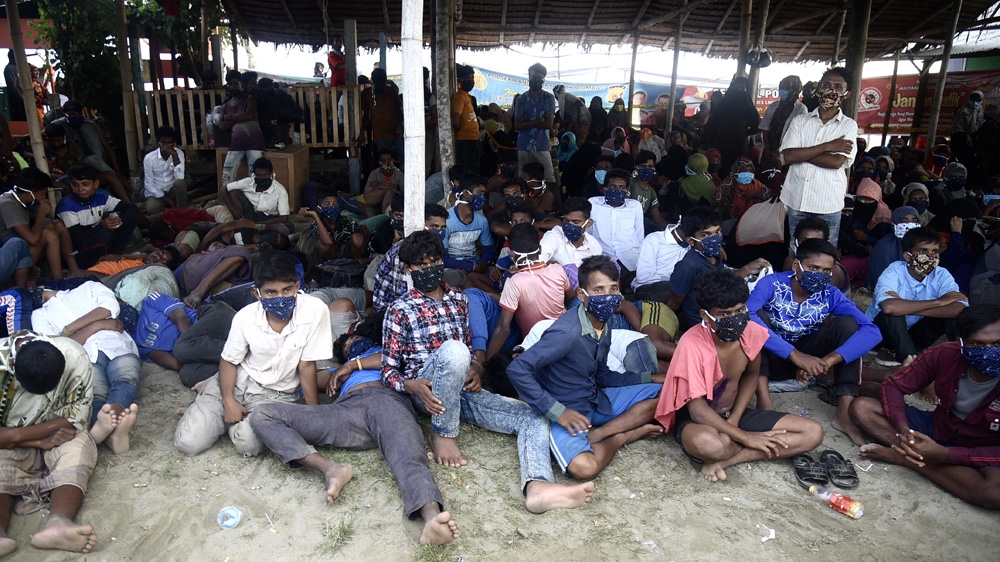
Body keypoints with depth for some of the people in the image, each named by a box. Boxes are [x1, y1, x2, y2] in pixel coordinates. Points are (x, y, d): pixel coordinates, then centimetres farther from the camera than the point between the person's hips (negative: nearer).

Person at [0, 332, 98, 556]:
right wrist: (40, 441, -25)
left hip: (57, 436, 0)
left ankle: (57, 523, -55)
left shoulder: (74, 356, -22)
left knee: (79, 444, -31)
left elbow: (76, 419, -18)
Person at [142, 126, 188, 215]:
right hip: (157, 193, -1)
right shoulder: (149, 158, -11)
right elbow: (149, 185, -10)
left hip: (173, 191, 1)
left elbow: (180, 177, -22)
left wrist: (174, 156, -28)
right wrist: (168, 200, -19)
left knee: (180, 183, -34)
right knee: (151, 208, -35)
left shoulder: (179, 153, -8)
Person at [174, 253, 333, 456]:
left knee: (248, 443, -28)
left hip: (277, 394, -1)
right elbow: (229, 360, -1)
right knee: (187, 442, -9)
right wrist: (228, 401, -16)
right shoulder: (245, 317, -15)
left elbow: (307, 365, -16)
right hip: (239, 381, 2)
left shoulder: (315, 310, -24)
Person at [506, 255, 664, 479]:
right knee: (584, 467, -35)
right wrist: (557, 412, -26)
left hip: (598, 400, 9)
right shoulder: (567, 333, -26)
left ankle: (594, 436, -9)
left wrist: (649, 378, 5)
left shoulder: (603, 325, 1)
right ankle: (625, 433, -4)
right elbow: (516, 370, -29)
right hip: (568, 412, -8)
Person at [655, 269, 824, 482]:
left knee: (813, 432, -7)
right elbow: (698, 410, -25)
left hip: (732, 414, 7)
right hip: (695, 419, -6)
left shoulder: (753, 332, -12)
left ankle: (725, 461, -14)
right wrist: (746, 437, -24)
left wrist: (734, 420, -5)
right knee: (708, 443, -43)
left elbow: (751, 375, 8)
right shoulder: (692, 346, -28)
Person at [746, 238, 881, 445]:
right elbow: (745, 318, -41)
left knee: (847, 323, -19)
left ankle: (845, 414, -22)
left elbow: (872, 331, -25)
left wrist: (828, 360, -40)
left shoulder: (830, 295, -13)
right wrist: (794, 354, -46)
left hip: (808, 358, 3)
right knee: (756, 317, -30)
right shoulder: (771, 284, -22)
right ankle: (763, 400, -36)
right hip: (772, 358, -3)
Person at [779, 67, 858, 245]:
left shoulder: (849, 125, 1)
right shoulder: (800, 121, 5)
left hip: (828, 205, -2)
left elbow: (837, 162, -13)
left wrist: (801, 153, -8)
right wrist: (827, 146, -11)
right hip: (797, 202, 2)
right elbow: (787, 157, -8)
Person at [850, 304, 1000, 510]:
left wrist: (944, 454, -33)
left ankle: (900, 456, -22)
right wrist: (901, 428, -28)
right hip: (936, 428, 2)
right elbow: (893, 385, -10)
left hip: (979, 453, -2)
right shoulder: (945, 355, -18)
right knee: (861, 407, -15)